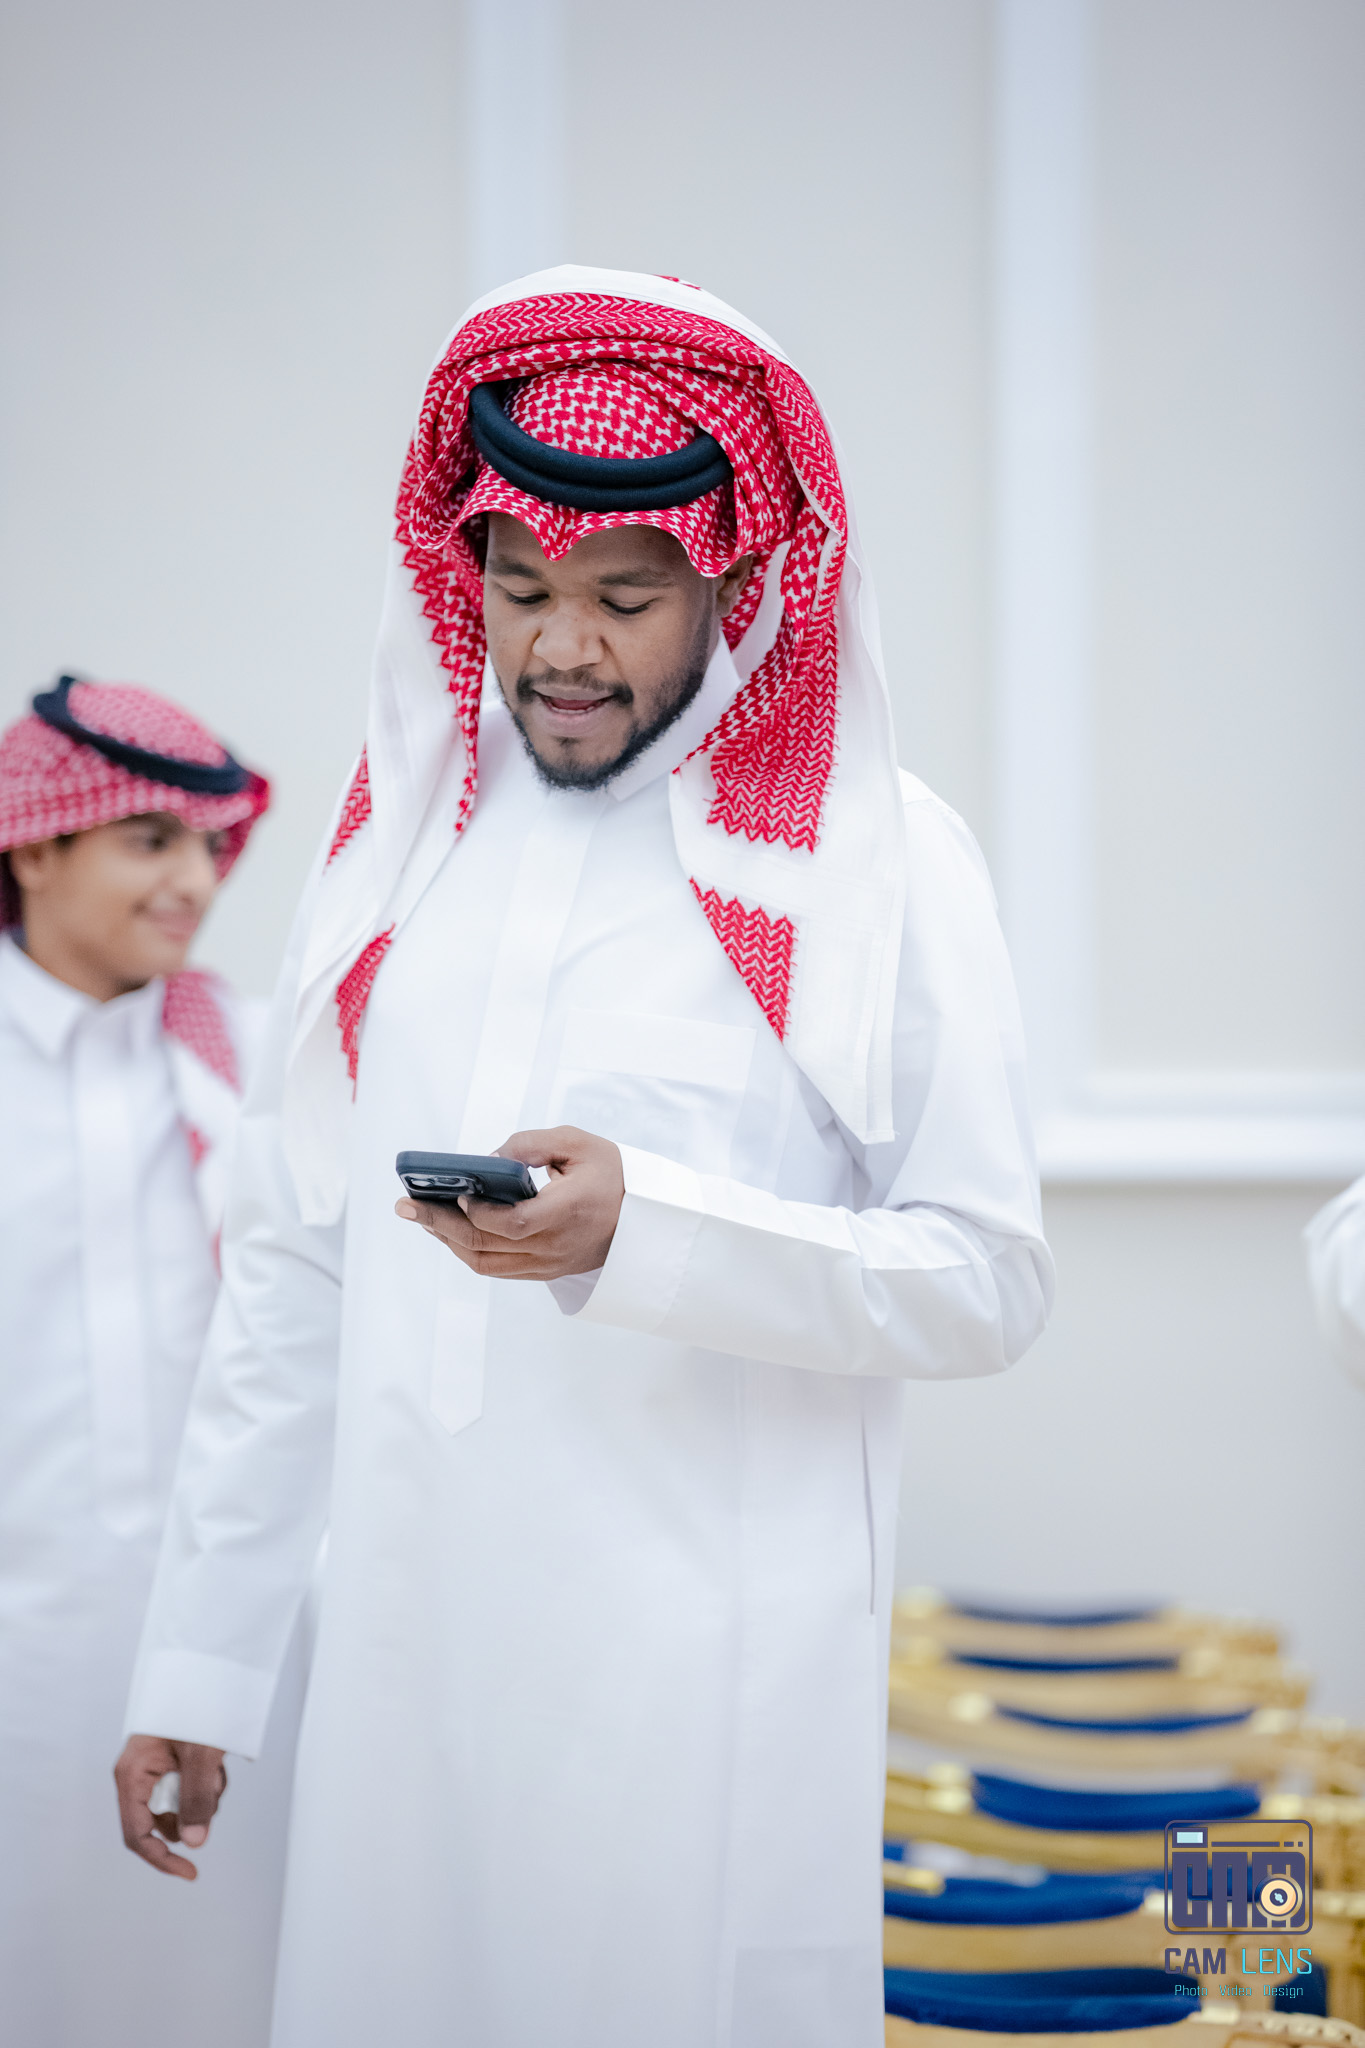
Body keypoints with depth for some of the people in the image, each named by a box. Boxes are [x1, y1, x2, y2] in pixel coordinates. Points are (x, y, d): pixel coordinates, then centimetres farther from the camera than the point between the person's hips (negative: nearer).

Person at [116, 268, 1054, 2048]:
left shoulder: (876, 856, -1)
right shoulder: (402, 836, 12)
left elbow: (990, 1279, -7)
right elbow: (291, 1276, 14)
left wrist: (645, 1229, -20)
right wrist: (197, 1655, 12)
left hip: (714, 1663, -4)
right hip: (412, 1645, 4)